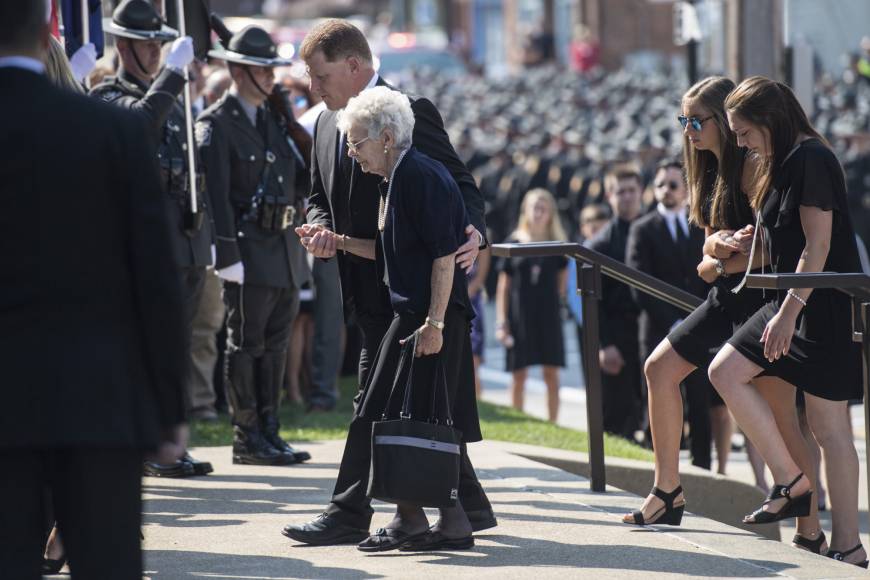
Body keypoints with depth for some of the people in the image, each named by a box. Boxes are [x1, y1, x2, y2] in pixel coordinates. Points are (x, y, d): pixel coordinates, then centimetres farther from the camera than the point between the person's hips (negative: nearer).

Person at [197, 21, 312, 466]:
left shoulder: (274, 121, 17)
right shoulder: (216, 124, -8)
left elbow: (301, 178, 23)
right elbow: (215, 193, -15)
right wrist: (227, 255, -20)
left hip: (284, 248, 8)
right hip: (248, 251, -8)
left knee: (274, 346, 11)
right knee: (246, 344, -3)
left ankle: (269, 434, 17)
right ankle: (247, 440, 1)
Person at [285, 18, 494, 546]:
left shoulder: (410, 113, -11)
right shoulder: (327, 124, 13)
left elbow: (463, 186, -10)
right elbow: (320, 197, 21)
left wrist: (472, 233, -30)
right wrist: (320, 228, -2)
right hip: (367, 288, 8)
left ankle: (350, 513, -7)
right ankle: (469, 506, 21)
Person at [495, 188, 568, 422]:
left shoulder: (557, 245, 4)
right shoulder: (515, 242, 2)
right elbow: (503, 286, 3)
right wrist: (501, 322, -2)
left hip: (549, 315, 1)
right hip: (520, 317, -1)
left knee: (551, 375, 0)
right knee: (519, 375, 2)